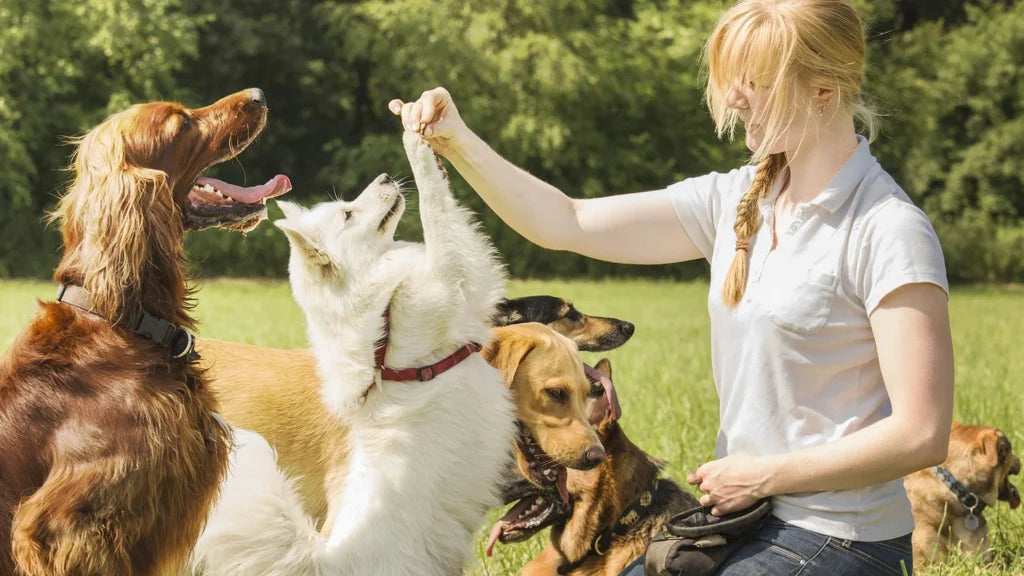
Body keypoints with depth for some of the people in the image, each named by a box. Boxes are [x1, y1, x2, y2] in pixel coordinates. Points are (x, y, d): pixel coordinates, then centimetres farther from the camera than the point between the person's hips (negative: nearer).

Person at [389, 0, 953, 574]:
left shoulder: (889, 230, -17)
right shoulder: (735, 200, 6)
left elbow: (921, 436, -20)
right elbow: (567, 224, 6)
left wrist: (763, 475, -14)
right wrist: (459, 143, -7)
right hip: (745, 519, 7)